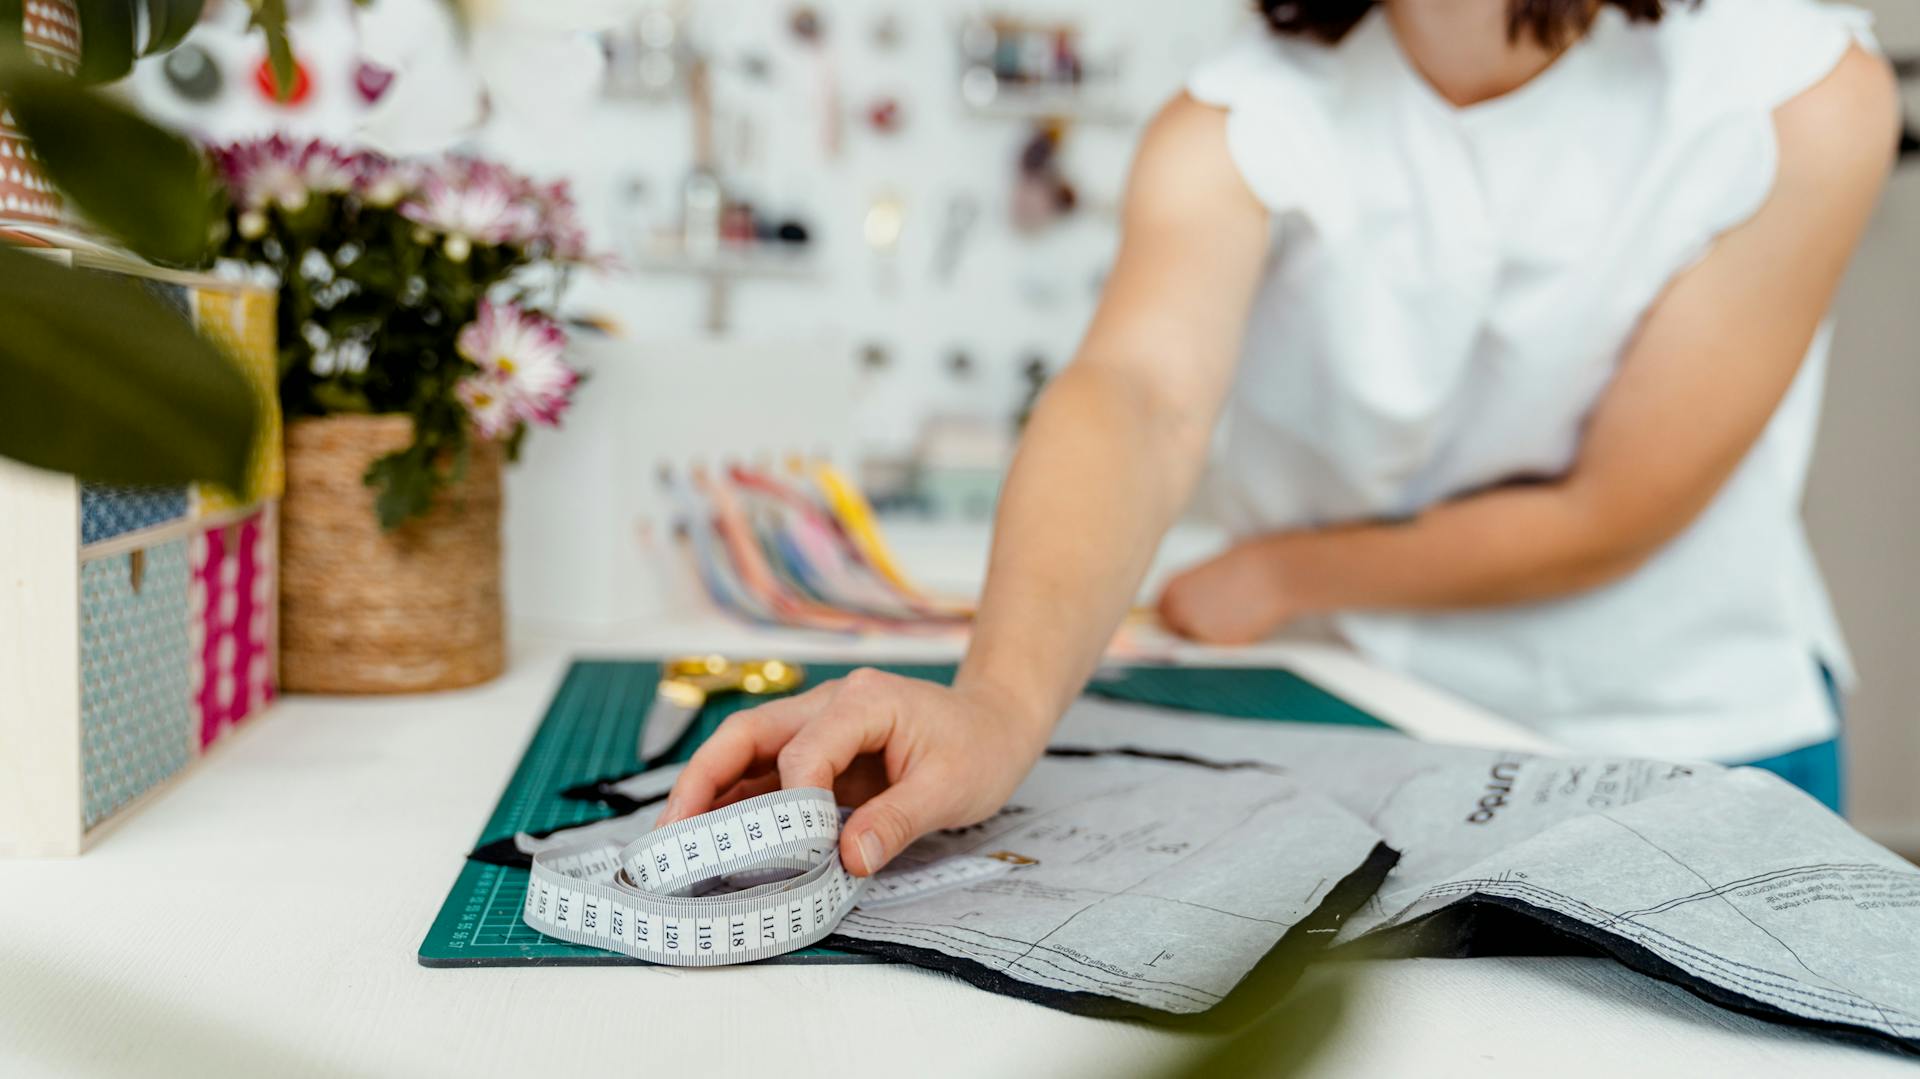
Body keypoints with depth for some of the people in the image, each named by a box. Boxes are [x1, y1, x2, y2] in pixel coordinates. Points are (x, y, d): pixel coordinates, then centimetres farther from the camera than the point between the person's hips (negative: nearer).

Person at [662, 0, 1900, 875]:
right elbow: (1143, 396, -37)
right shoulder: (1233, 131, -18)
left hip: (1682, 742, 1)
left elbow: (1609, 518, -18)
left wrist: (1284, 573, -11)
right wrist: (1002, 702, -55)